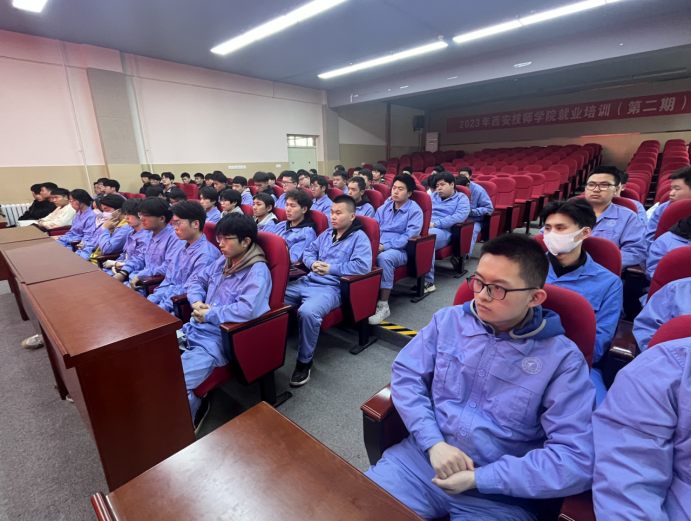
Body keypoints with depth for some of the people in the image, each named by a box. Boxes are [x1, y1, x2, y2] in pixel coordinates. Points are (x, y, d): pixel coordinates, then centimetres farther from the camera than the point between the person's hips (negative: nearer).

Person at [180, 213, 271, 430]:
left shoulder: (257, 271, -15)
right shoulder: (223, 261, 11)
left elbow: (247, 310, -27)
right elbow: (197, 281, 22)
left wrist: (209, 314, -15)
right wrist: (197, 303, 1)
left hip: (220, 338, -9)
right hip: (195, 328, 9)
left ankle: (192, 407, 12)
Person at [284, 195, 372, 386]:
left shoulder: (359, 237, -1)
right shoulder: (327, 233, 21)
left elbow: (363, 265, -16)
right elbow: (309, 251, 21)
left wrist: (331, 268, -15)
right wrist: (313, 263, -3)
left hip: (331, 288, -7)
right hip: (307, 281, 7)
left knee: (307, 312, -36)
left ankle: (305, 361, -15)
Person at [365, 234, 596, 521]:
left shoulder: (563, 359, -8)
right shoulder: (448, 320, -1)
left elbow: (576, 459, -11)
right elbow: (405, 374, -2)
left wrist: (479, 478, -14)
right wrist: (433, 442, -13)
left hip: (499, 495, -1)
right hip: (421, 457, 2)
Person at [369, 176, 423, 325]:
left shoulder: (415, 211, 0)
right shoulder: (384, 207, 18)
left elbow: (410, 236, -12)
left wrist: (385, 246, -22)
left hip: (400, 250, -4)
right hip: (379, 246, 5)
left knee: (384, 257, -39)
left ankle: (383, 305, -29)